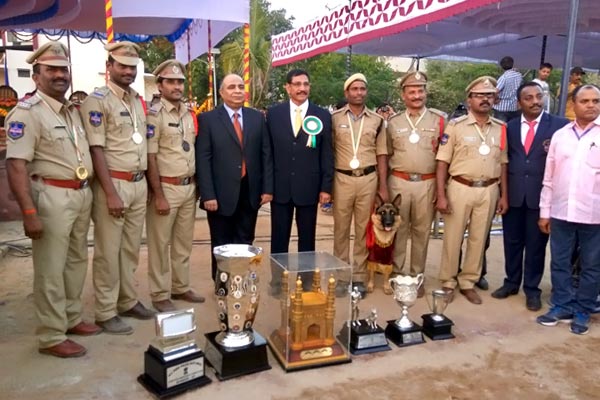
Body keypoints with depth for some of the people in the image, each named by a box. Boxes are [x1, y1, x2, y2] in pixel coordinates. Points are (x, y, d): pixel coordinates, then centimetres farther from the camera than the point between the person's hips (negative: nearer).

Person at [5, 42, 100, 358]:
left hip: (82, 194, 8)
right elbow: (16, 164, -19)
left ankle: (72, 318, 32)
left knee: (77, 261, 17)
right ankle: (51, 337, 13)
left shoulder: (73, 110, 14)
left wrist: (88, 191, 12)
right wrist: (29, 212, -24)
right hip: (52, 197, -8)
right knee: (51, 269, 1)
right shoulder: (27, 112, -11)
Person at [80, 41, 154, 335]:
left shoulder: (138, 100, 13)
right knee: (108, 252, 2)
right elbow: (96, 149, -14)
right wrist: (111, 193, -18)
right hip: (113, 184, -7)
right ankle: (106, 312, 13)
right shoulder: (97, 101, -8)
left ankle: (128, 301, 28)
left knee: (131, 249, 15)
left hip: (139, 184, 7)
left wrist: (147, 182, 13)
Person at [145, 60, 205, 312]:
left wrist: (197, 185, 10)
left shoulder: (189, 114, 11)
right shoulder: (153, 115, -9)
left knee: (184, 243, 15)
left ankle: (180, 287, 29)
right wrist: (159, 196, -15)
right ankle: (160, 295, 16)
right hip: (166, 187, -6)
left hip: (189, 187, 7)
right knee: (160, 244, 4)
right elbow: (150, 159, -12)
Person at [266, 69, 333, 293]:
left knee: (307, 238, 10)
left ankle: (306, 280, 24)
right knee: (279, 238, 10)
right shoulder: (273, 113, 3)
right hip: (280, 187, 1)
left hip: (309, 188, 0)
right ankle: (277, 280, 25)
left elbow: (327, 154, 1)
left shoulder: (322, 115, 2)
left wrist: (326, 187, -3)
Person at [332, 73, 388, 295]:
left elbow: (381, 155, 7)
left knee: (363, 229, 8)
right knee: (341, 229, 6)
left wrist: (383, 186, 1)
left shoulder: (377, 120, 7)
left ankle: (359, 276, 18)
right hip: (342, 178, -1)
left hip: (368, 179, 1)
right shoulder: (334, 118, 2)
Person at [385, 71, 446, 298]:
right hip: (399, 182, 1)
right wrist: (383, 186, 5)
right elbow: (387, 155, 11)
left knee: (421, 231, 7)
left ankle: (416, 276, 20)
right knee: (398, 229, 7)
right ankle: (396, 274, 20)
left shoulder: (438, 120, 2)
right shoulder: (394, 122, 7)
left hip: (427, 183, -1)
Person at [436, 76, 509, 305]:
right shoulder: (456, 126, -5)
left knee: (478, 239, 11)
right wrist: (441, 195, -12)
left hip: (489, 191, 4)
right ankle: (448, 282, 20)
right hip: (460, 188, -3)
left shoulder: (500, 129, 7)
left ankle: (468, 282, 25)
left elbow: (503, 163, 11)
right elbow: (442, 162, -7)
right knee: (452, 238, 5)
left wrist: (504, 195, 7)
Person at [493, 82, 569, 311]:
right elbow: (504, 160, 8)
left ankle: (532, 289, 23)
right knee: (512, 242, 13)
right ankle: (511, 282, 30)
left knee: (536, 244, 8)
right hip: (513, 194, 3)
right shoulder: (510, 127, 8)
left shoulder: (560, 125, -2)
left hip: (542, 195, -2)